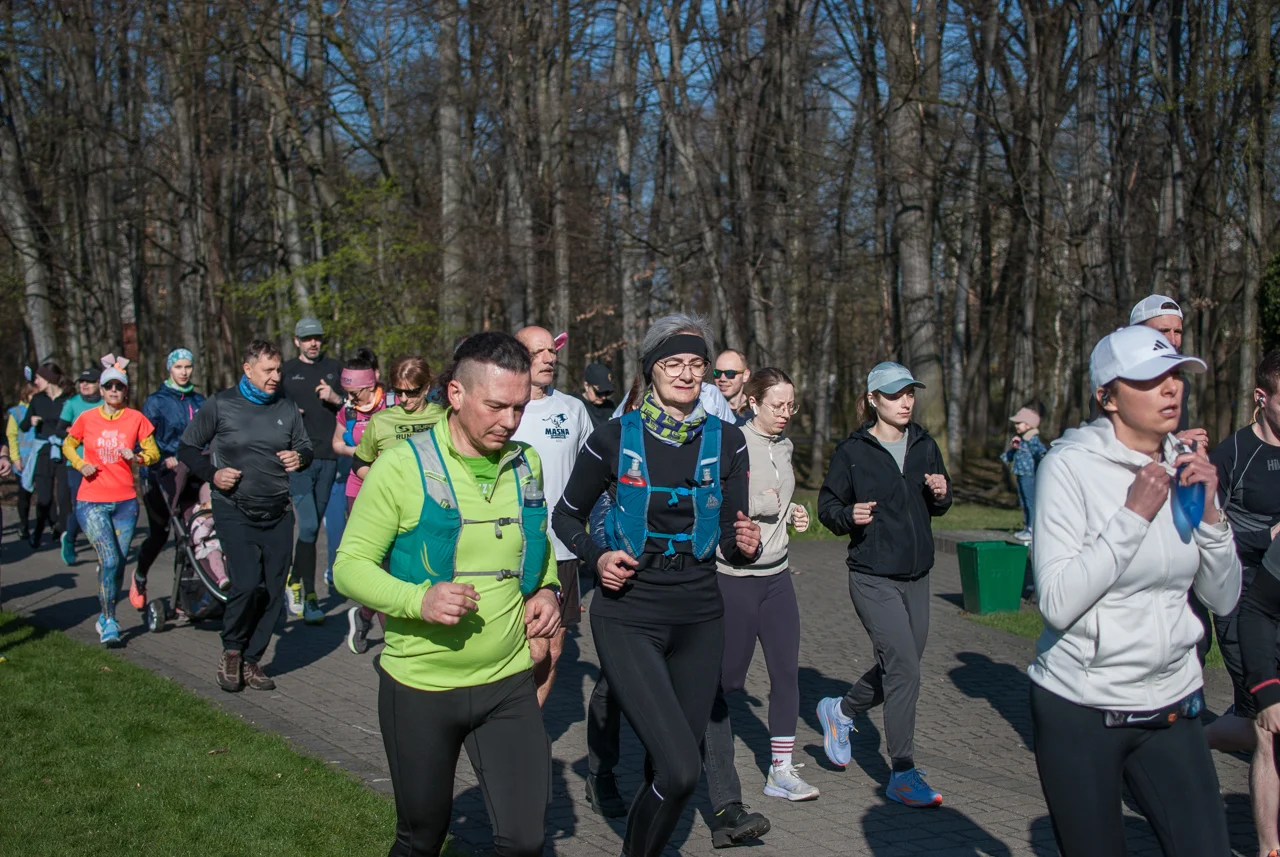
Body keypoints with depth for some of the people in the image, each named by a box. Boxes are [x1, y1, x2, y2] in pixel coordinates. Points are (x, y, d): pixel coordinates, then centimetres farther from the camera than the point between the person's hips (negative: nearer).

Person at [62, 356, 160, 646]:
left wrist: (138, 457, -16)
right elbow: (68, 446, 16)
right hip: (92, 501, -2)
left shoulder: (136, 418, 0)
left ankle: (106, 617, 26)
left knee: (119, 562, 7)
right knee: (110, 560, -15)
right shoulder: (86, 419, 1)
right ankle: (110, 622, -3)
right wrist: (80, 465, -3)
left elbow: (154, 453, 6)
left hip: (125, 501, 2)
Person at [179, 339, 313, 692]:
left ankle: (251, 660, 20)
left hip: (278, 513, 4)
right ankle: (231, 650, 8)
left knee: (273, 591, 4)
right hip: (235, 513, -4)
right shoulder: (221, 405, -2)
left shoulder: (287, 408, 7)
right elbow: (187, 447, 5)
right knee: (248, 584, -18)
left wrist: (300, 458, -6)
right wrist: (211, 474, -11)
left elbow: (305, 448, 18)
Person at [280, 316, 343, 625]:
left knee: (314, 525, 10)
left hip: (328, 456, 3)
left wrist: (336, 398, -6)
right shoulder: (286, 371, 9)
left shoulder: (334, 368, 14)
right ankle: (309, 596, -8)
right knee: (308, 526, -12)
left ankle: (295, 581, 25)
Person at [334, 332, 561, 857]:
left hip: (508, 683, 3)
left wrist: (548, 589, -1)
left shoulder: (527, 466, 2)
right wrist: (419, 599, -27)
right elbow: (349, 566, -11)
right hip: (420, 687, -3)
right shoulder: (402, 466, -13)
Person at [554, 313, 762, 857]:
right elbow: (567, 515, 7)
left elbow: (733, 540, 4)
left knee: (669, 771, 10)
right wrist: (597, 558, -11)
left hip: (700, 617, 3)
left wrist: (746, 545, -19)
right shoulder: (615, 438, -6)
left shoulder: (726, 441, 1)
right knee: (680, 769, -16)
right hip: (629, 616, -3)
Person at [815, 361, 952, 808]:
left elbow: (936, 508, 17)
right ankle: (903, 775, -1)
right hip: (873, 577, -6)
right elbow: (827, 505, 0)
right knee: (904, 668, -12)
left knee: (897, 669, 13)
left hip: (916, 577, 6)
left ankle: (839, 711, 40)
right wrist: (849, 515, -21)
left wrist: (942, 495, -5)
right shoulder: (852, 451, -6)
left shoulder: (924, 446, 8)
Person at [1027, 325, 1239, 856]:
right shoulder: (1070, 465, -13)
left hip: (1171, 707, 5)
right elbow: (1057, 604, -20)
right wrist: (1135, 514, -21)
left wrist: (1208, 511, -8)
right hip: (1080, 711, -5)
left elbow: (1223, 599, 6)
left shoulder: (1184, 468, 4)